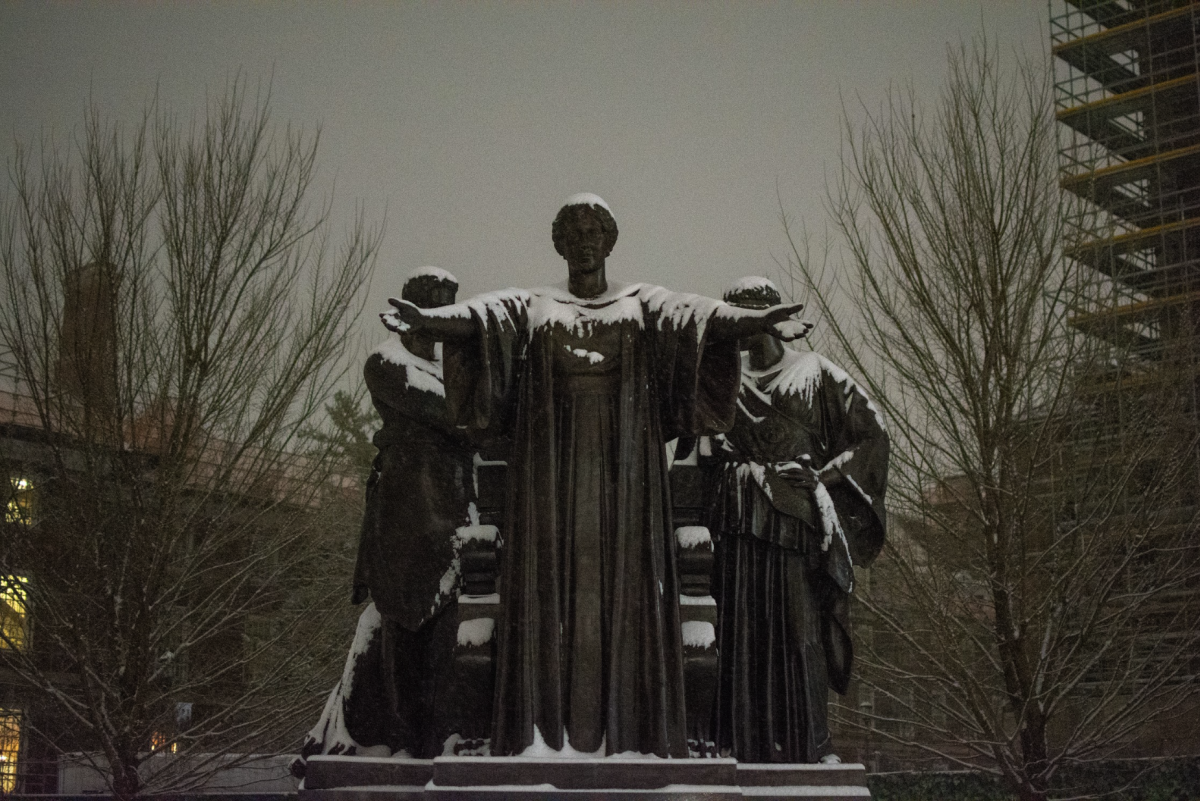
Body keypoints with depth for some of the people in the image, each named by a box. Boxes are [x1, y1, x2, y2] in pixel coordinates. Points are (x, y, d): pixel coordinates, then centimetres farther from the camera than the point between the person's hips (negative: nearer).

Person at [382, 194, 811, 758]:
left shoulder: (643, 304, 8)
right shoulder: (531, 307, 9)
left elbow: (703, 315, -10)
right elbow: (478, 318, -10)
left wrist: (759, 322, -30)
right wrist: (425, 320, -31)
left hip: (622, 463, 0)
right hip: (552, 461, 0)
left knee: (623, 576, -3)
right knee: (552, 575, -3)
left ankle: (625, 723, -1)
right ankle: (548, 722, -2)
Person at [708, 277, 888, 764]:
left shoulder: (815, 374, 7)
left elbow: (872, 434, 7)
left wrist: (823, 481, -1)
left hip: (796, 519, -2)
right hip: (740, 521, 2)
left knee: (798, 627, -5)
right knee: (741, 628, -3)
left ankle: (809, 742, 0)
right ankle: (742, 742, -1)